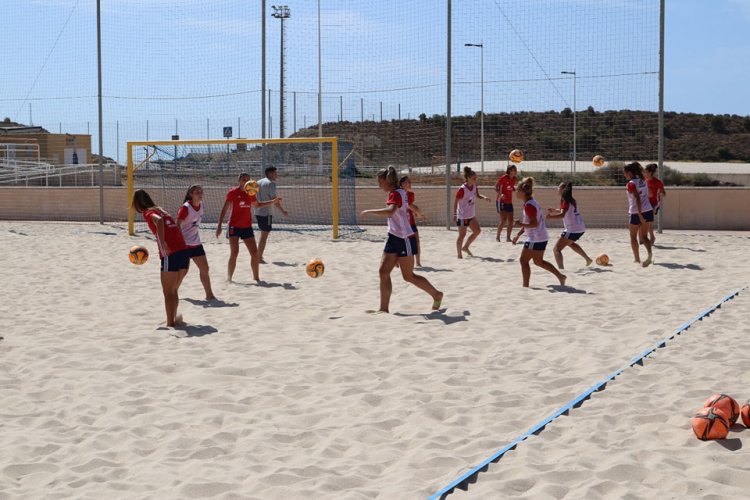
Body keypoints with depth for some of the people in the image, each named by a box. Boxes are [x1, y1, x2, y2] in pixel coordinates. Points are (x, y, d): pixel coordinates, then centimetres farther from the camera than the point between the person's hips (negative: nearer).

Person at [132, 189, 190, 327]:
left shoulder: (148, 213, 0)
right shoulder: (160, 209, 22)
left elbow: (159, 221, -24)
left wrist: (163, 243, -28)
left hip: (171, 255, -7)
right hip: (184, 252, 7)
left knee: (168, 293, 4)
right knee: (173, 291, 22)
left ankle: (171, 323, 5)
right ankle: (174, 319, 27)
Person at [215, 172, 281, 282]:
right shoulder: (233, 192, -8)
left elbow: (257, 205, 26)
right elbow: (225, 209, -9)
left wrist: (273, 201, 17)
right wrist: (219, 225, -15)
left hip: (247, 227, 5)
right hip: (234, 227, -5)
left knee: (254, 252, 3)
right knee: (234, 252, -14)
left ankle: (256, 277, 17)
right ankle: (229, 278, -3)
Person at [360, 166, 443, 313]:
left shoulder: (395, 194, -18)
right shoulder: (400, 193, 12)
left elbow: (390, 211, -36)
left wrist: (370, 211, -30)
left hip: (404, 240, -9)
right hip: (394, 238, 9)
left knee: (408, 276, 2)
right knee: (384, 271, 0)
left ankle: (436, 295, 20)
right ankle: (383, 308, 2)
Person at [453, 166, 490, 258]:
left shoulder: (474, 187, -1)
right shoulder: (462, 189, -22)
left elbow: (477, 195, 16)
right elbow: (456, 201, -17)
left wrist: (484, 197, -5)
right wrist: (454, 214, -18)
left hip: (471, 215, 8)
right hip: (462, 215, -8)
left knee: (477, 231, 9)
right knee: (462, 234, -1)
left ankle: (465, 247, 24)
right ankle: (459, 254, 10)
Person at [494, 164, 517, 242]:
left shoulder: (514, 179, 6)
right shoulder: (503, 178, -13)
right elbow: (496, 187, -12)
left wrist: (515, 189, 0)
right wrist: (500, 194, -29)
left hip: (509, 202, 7)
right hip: (501, 202, -7)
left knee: (510, 221, 5)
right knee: (503, 220, -14)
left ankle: (508, 238, 15)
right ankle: (497, 237, -1)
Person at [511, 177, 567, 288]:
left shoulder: (529, 205, -19)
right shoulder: (532, 202, 14)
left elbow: (534, 224, -24)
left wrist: (520, 224, -20)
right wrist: (518, 235, 21)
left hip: (535, 239, -10)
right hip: (542, 238, 10)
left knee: (524, 260, -1)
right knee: (539, 261, 21)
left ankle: (525, 286, 1)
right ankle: (560, 276, 21)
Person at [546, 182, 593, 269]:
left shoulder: (565, 201, -14)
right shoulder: (571, 200, 12)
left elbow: (562, 215, -30)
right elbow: (563, 211, 27)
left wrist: (549, 217, -42)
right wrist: (553, 210, 11)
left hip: (572, 230, -10)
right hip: (581, 228, 10)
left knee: (556, 249, -11)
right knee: (570, 242, 39)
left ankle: (561, 269, -28)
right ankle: (588, 259, 45)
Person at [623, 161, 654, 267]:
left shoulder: (631, 184, -13)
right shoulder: (642, 181, 10)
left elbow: (638, 199, -22)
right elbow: (648, 195, 14)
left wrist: (639, 215, -23)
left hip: (636, 213, -6)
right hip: (648, 211, 6)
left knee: (633, 236, 14)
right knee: (643, 236, 9)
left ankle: (637, 259, 18)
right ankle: (650, 254, -17)